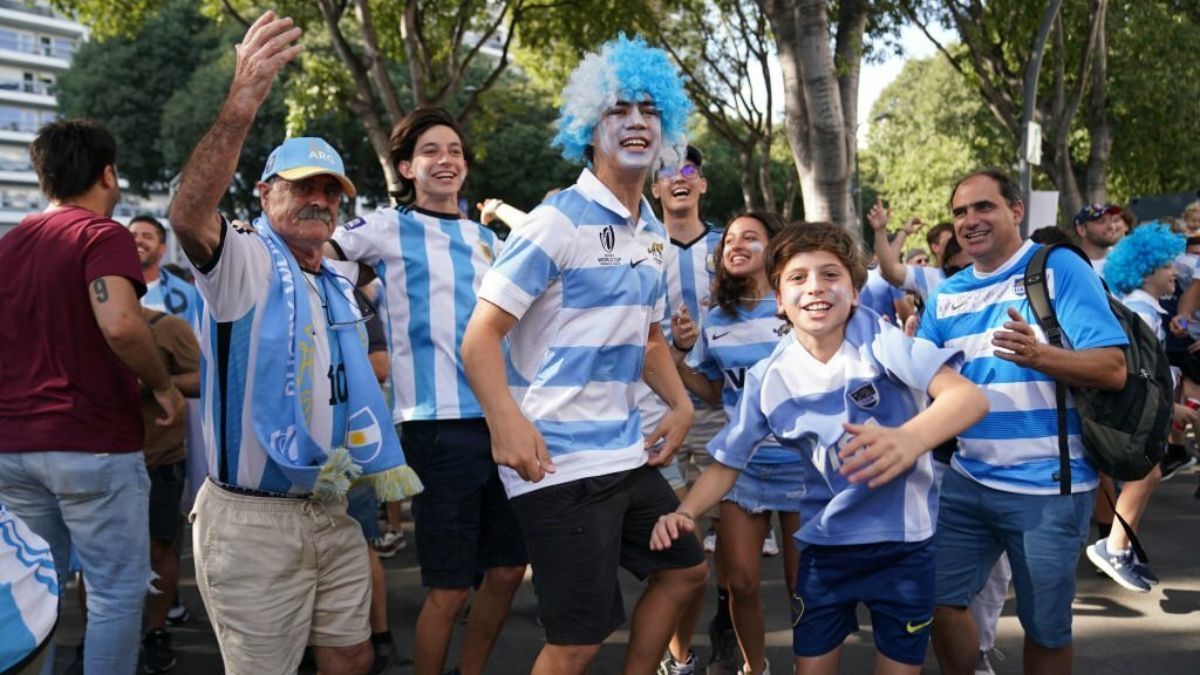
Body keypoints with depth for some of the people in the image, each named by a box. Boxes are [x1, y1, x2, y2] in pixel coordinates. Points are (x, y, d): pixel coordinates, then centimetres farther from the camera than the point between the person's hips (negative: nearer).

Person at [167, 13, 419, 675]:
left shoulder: (339, 285, 15)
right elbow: (188, 216, -31)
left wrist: (383, 469, 21)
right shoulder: (243, 261, -10)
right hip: (251, 519, -7)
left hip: (331, 513, 7)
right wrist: (241, 105, -44)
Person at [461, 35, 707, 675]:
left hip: (627, 452, 9)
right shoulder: (559, 219, -14)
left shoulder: (654, 234, 11)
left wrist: (680, 405, 7)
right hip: (559, 462, -8)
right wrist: (506, 421, -34)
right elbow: (481, 334, -18)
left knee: (684, 569, 20)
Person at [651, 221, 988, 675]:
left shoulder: (879, 341, -17)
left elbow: (970, 397, -29)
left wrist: (911, 438, -50)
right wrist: (685, 511, -16)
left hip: (902, 540, -2)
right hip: (825, 544, 2)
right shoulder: (769, 378, -6)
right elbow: (728, 462, 3)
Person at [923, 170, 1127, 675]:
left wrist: (1038, 356, -32)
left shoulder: (1060, 269, -8)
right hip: (967, 481, 5)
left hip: (1048, 488, -5)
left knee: (1046, 628, 8)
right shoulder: (946, 296, 9)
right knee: (938, 602, 8)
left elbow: (1113, 369, -15)